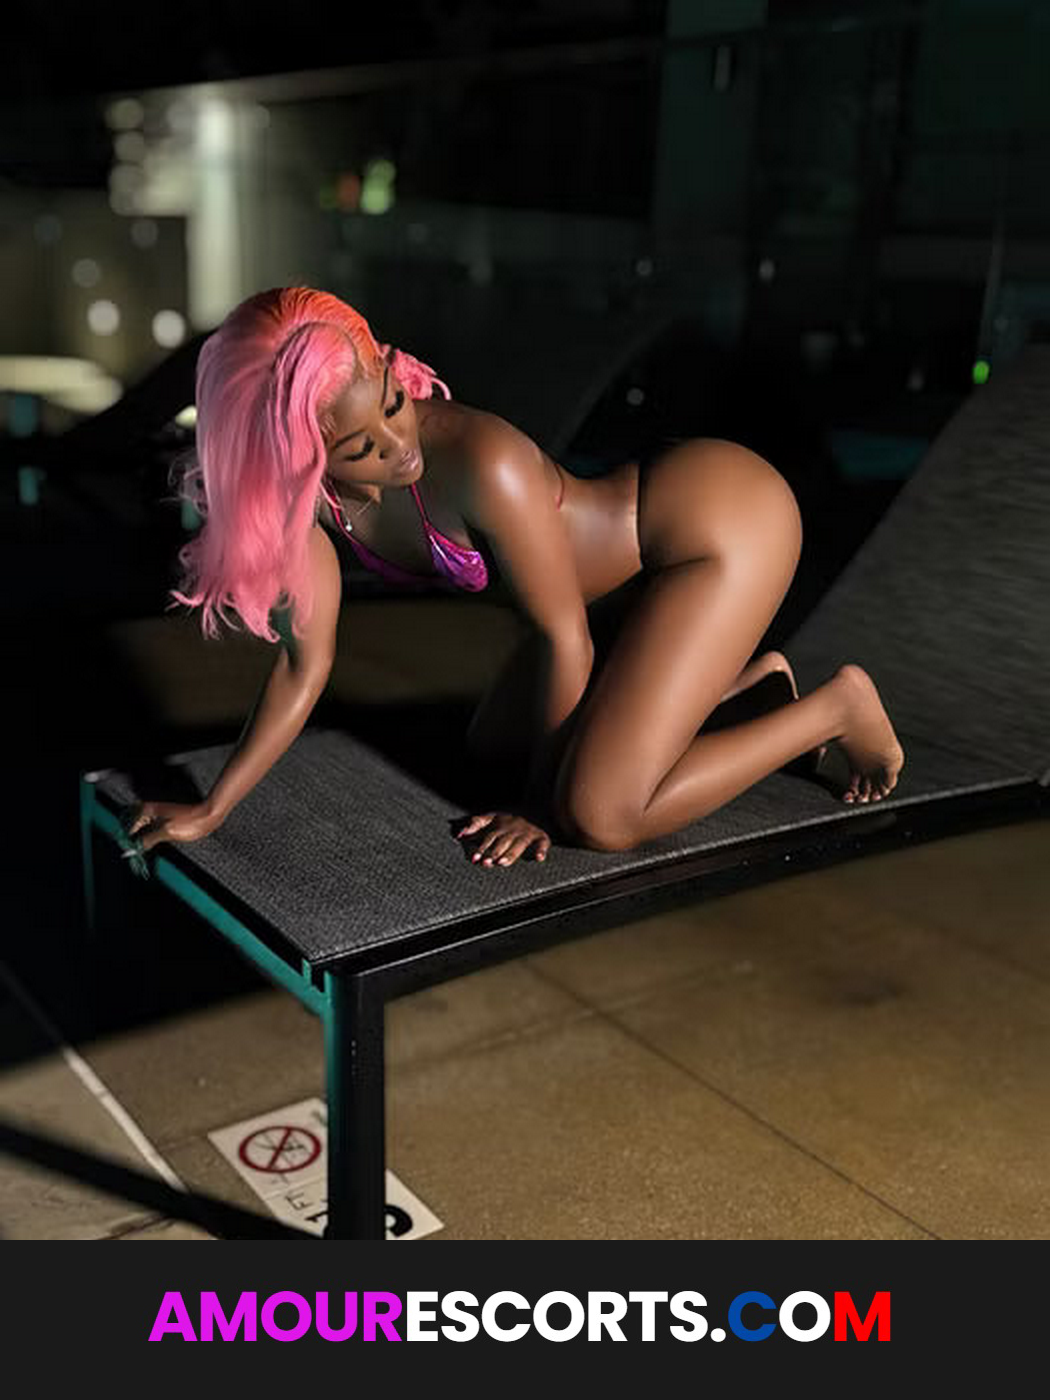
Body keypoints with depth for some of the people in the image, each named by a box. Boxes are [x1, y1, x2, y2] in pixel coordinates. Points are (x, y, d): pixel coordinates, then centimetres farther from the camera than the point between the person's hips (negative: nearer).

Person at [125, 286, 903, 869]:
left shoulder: (481, 463, -34)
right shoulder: (306, 494, -13)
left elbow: (562, 636, -21)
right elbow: (305, 664, -4)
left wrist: (540, 805, -10)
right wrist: (210, 810, -5)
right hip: (645, 557, 8)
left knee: (601, 815, -17)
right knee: (493, 745, 16)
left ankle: (837, 707, 3)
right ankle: (732, 681, 24)